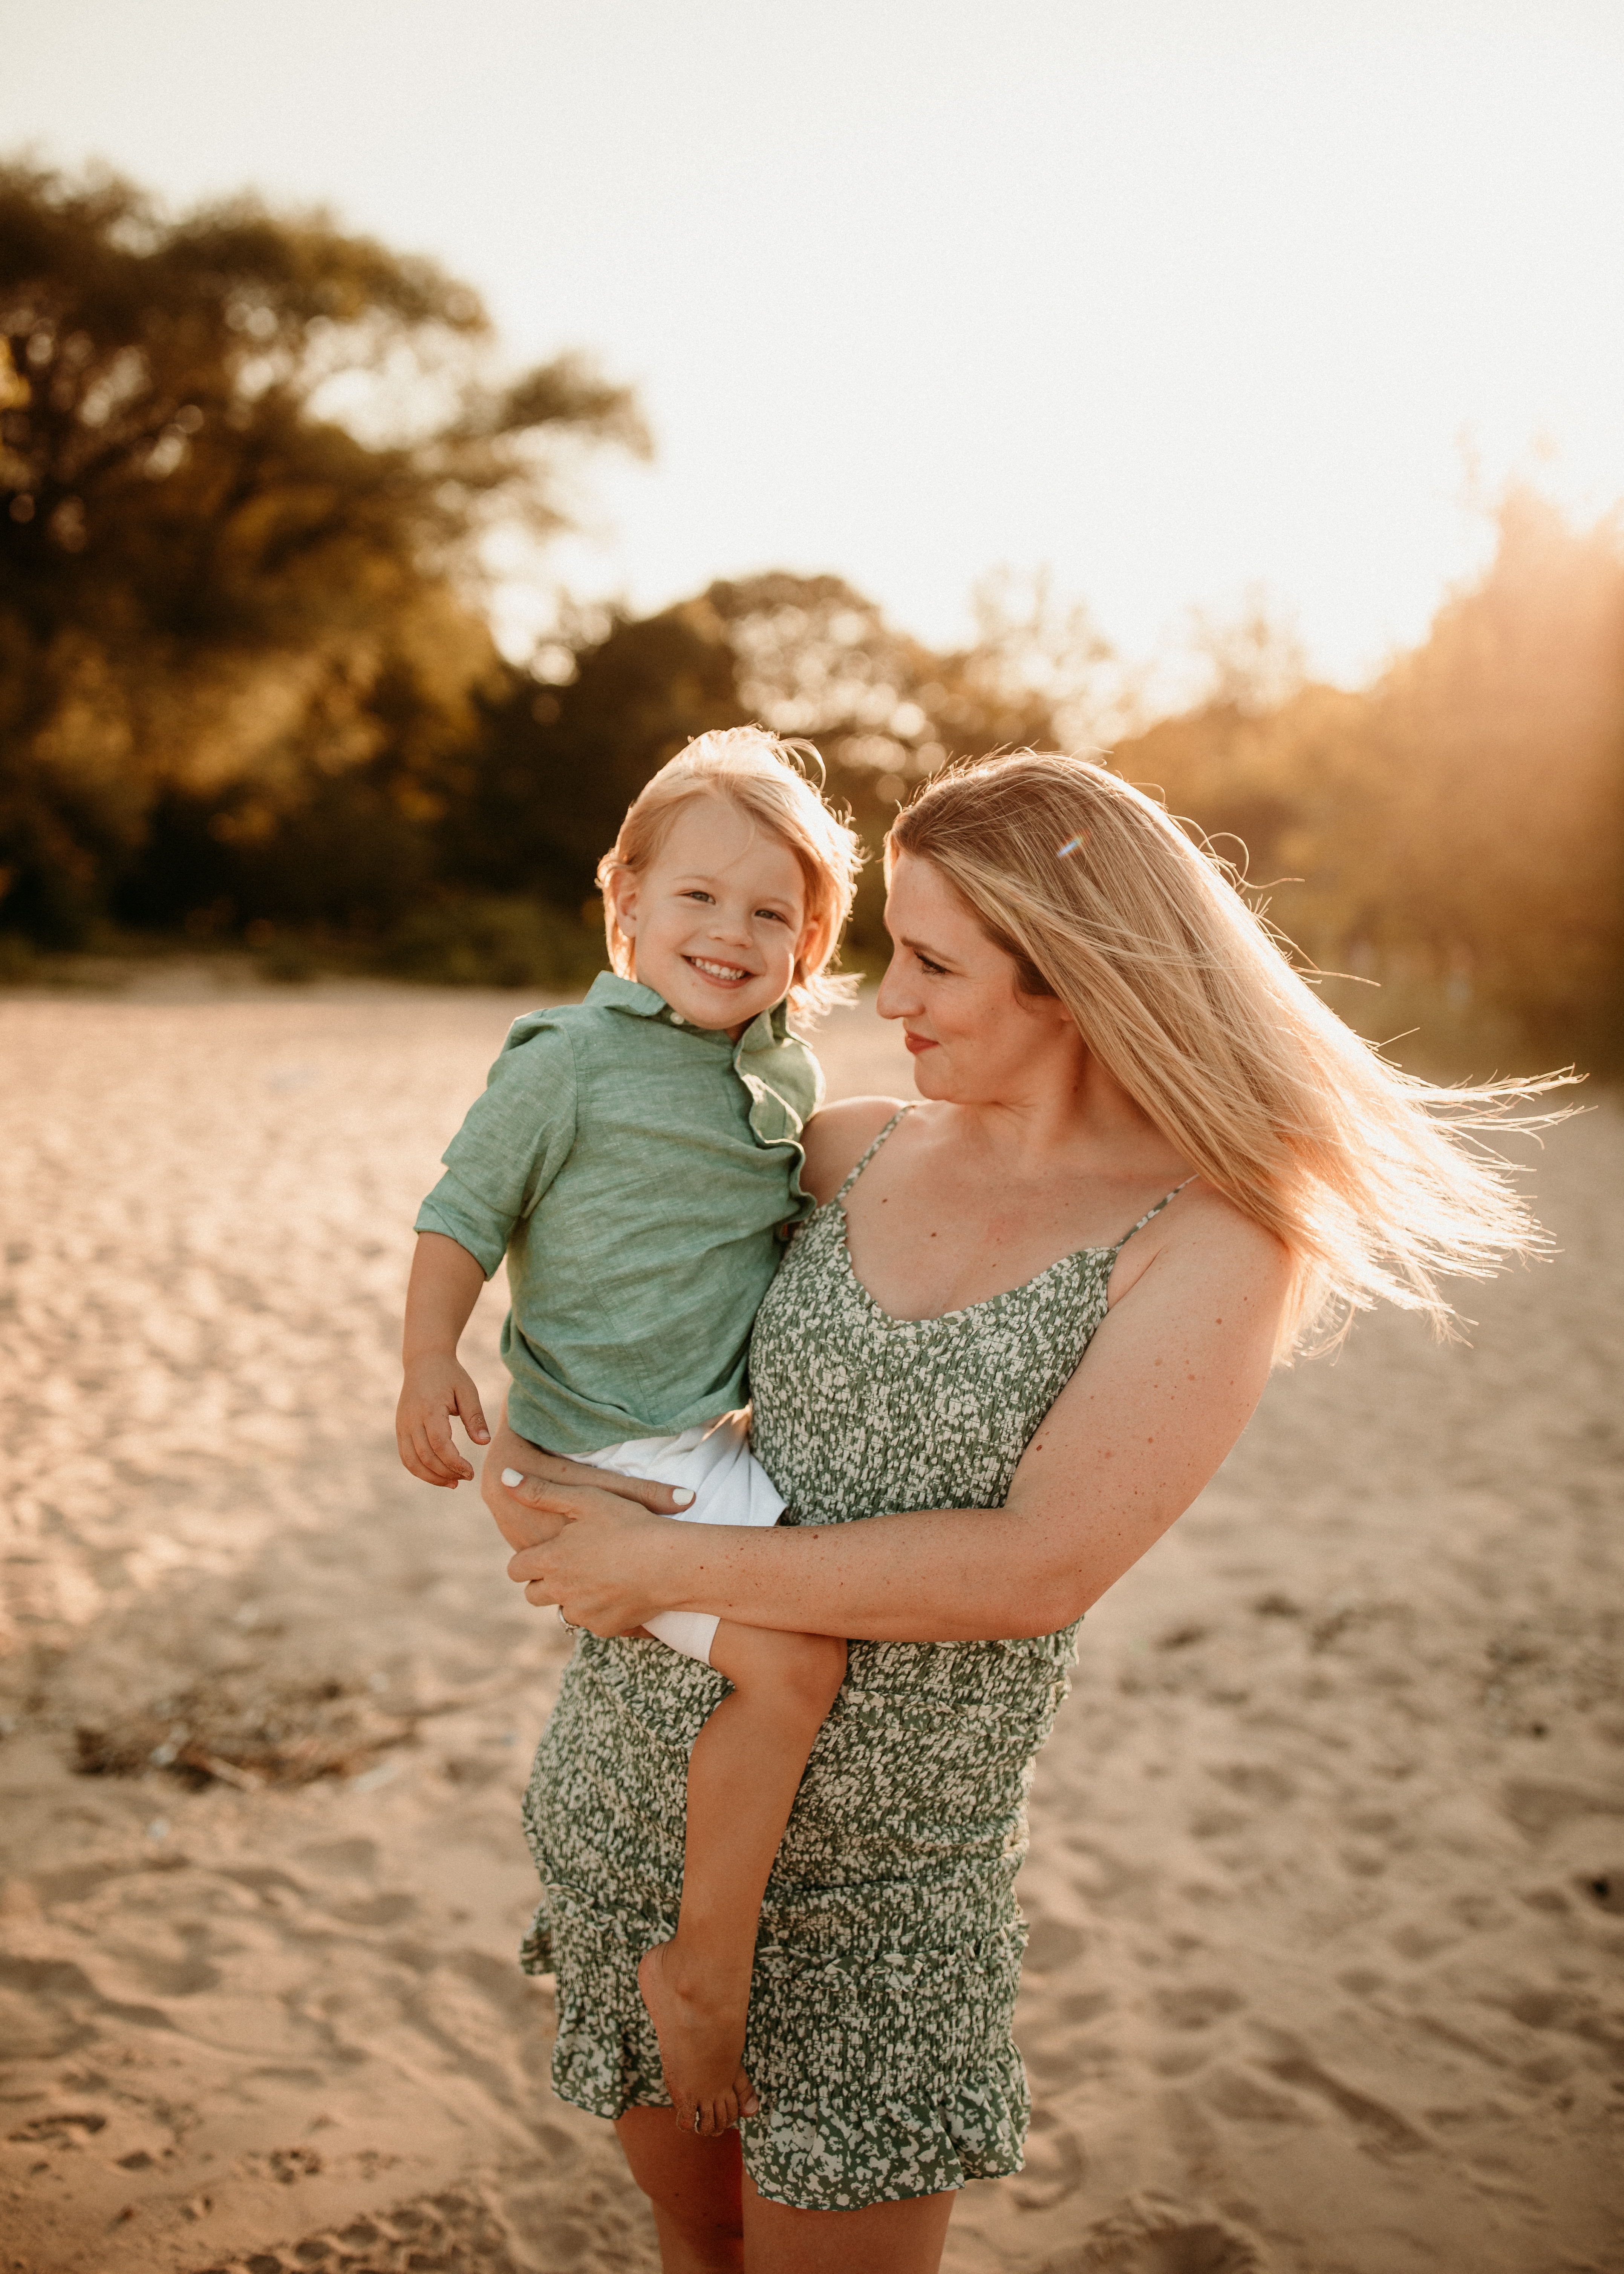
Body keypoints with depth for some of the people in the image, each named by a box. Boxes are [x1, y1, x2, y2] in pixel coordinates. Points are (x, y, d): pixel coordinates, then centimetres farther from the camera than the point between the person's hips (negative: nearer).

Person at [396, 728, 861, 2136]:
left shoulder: (790, 1075, 9)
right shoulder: (573, 1061, -11)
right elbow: (465, 1211, -7)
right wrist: (431, 1360, -18)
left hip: (730, 1427, 8)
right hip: (617, 1450, -8)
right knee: (790, 1659, -21)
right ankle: (708, 1962, -2)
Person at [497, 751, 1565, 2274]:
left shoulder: (1211, 1244, -14)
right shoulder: (858, 1151, 0)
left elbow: (1037, 1571, -23)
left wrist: (670, 1566, -20)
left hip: (879, 1866, -4)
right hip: (630, 1770, 5)